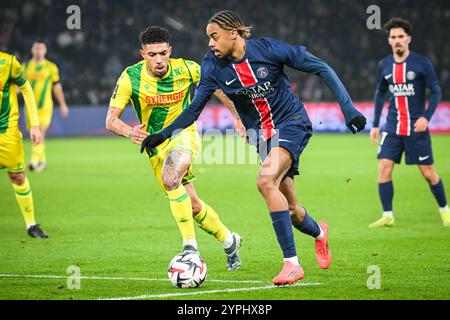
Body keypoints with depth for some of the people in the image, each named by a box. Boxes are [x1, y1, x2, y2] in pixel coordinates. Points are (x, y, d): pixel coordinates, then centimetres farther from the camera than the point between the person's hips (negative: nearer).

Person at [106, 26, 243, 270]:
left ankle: (190, 245, -28)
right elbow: (111, 120, -19)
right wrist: (129, 131, -41)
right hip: (156, 146, 2)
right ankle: (228, 241, 34)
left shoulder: (186, 69, -16)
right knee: (193, 207, 8)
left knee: (170, 179, -33)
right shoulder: (130, 78, -18)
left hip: (184, 134, -2)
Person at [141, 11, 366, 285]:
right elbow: (195, 108, 4)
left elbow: (321, 68, -10)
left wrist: (348, 108, -15)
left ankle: (292, 263, -24)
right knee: (290, 209, 6)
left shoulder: (268, 49, -17)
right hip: (261, 134, 5)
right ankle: (319, 232, 44)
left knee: (266, 180, -29)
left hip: (291, 123, -5)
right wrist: (163, 134, -8)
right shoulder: (214, 66, -6)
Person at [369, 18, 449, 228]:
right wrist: (375, 124, 14)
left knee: (428, 173, 1)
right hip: (392, 127, 3)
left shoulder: (421, 63, -7)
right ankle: (387, 216, 0)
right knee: (384, 169, -9)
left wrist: (426, 117, -18)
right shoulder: (384, 66, 5)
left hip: (417, 127, -3)